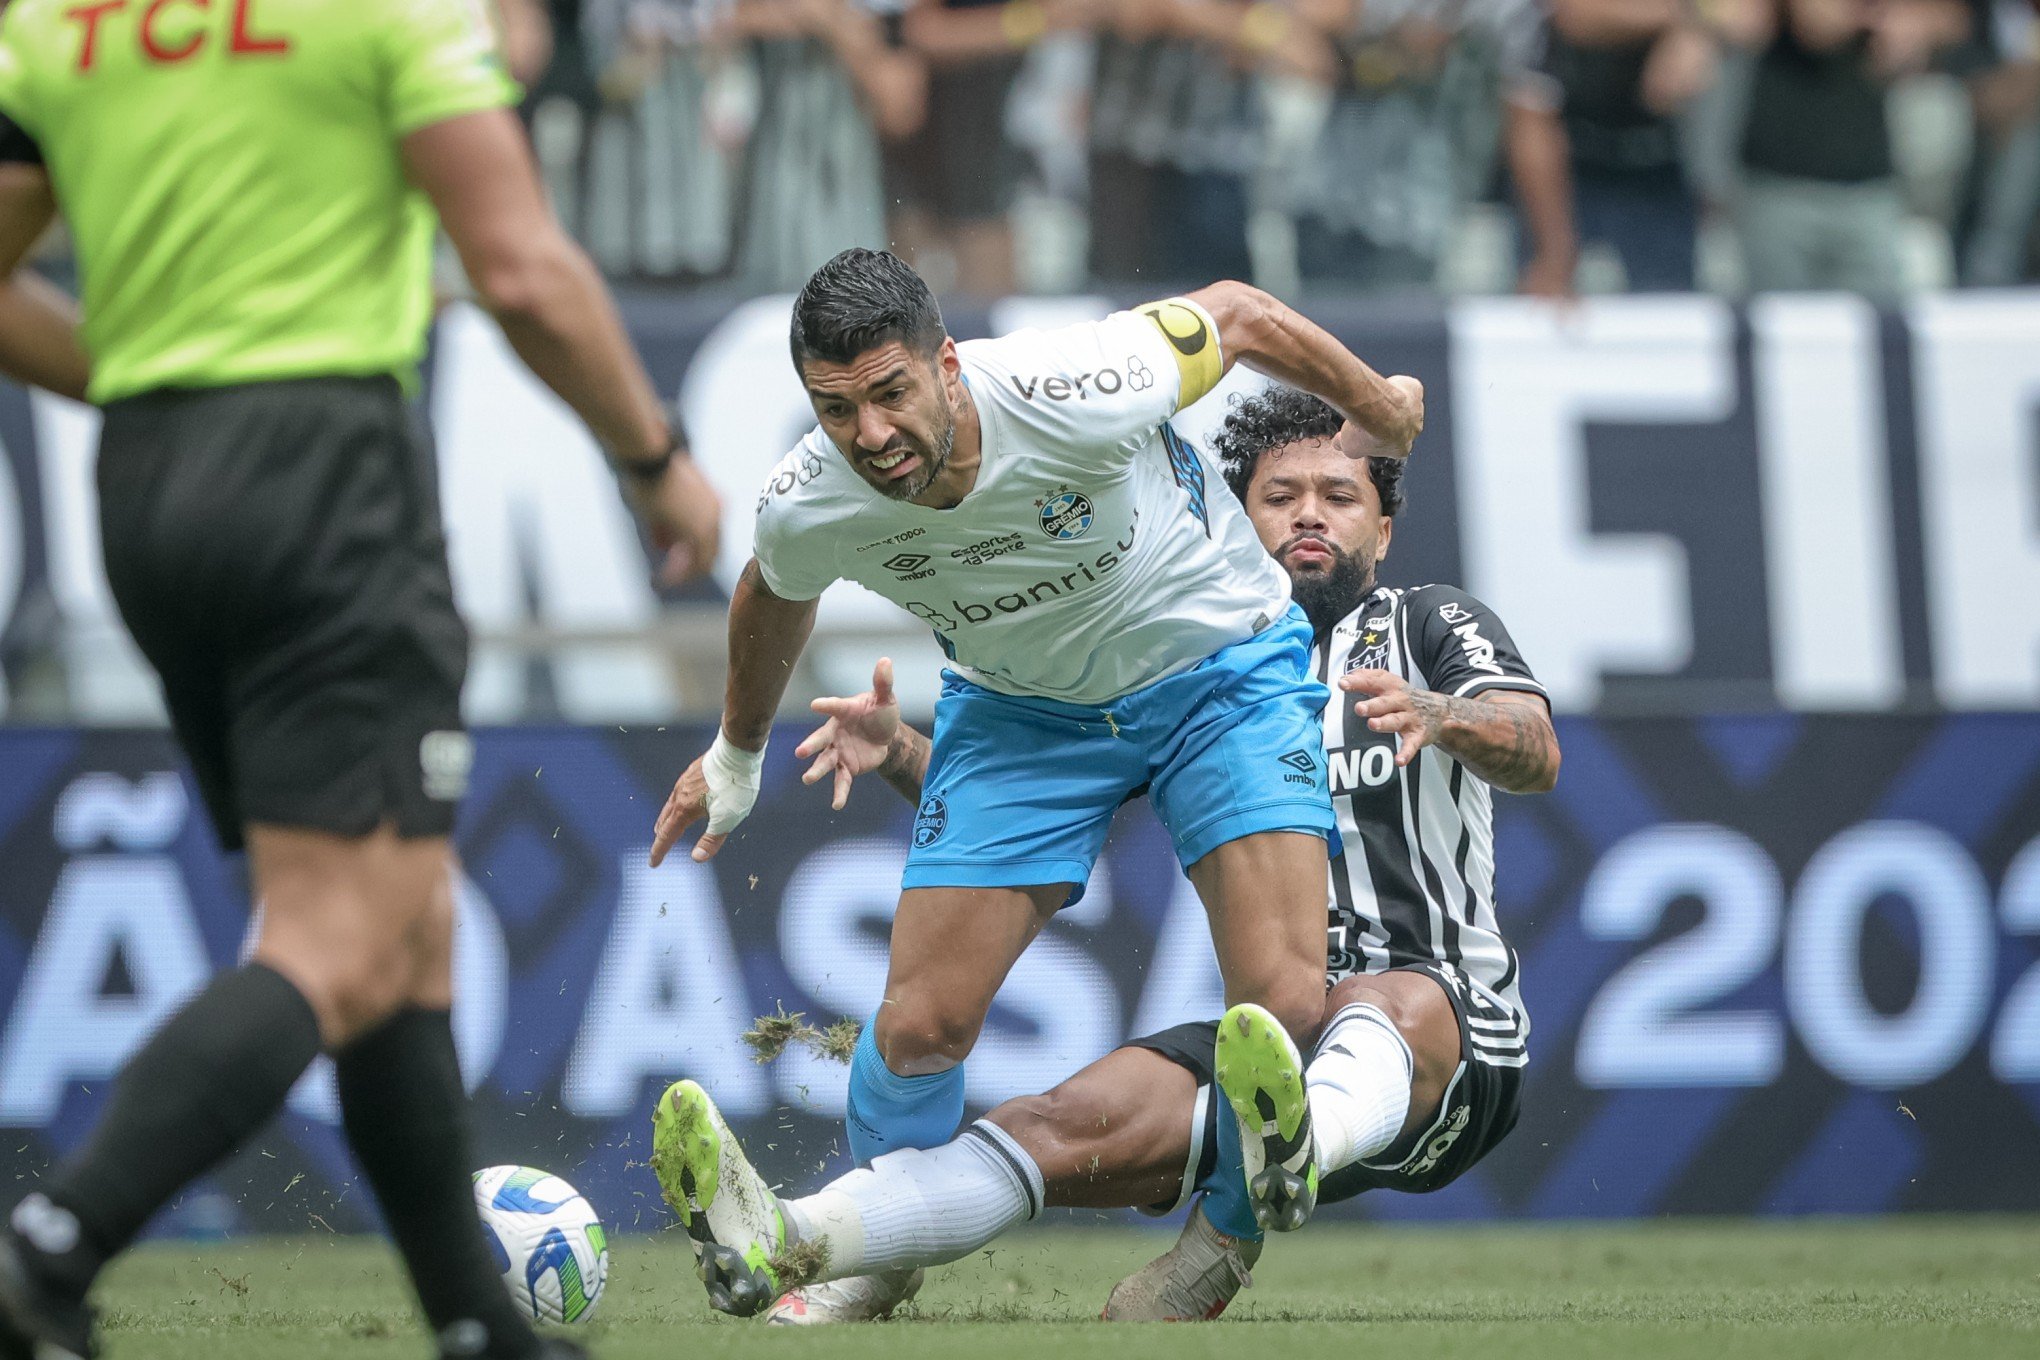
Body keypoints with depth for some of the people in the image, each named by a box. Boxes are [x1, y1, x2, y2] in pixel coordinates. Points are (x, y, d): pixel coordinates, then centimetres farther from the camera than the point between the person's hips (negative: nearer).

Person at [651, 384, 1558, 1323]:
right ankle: (789, 1244, -44)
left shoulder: (1432, 626, 6)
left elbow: (1535, 760, -14)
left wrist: (1439, 715, -37)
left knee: (1394, 1004, -39)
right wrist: (901, 754, -10)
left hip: (1451, 1038, -3)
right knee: (1074, 1121, -23)